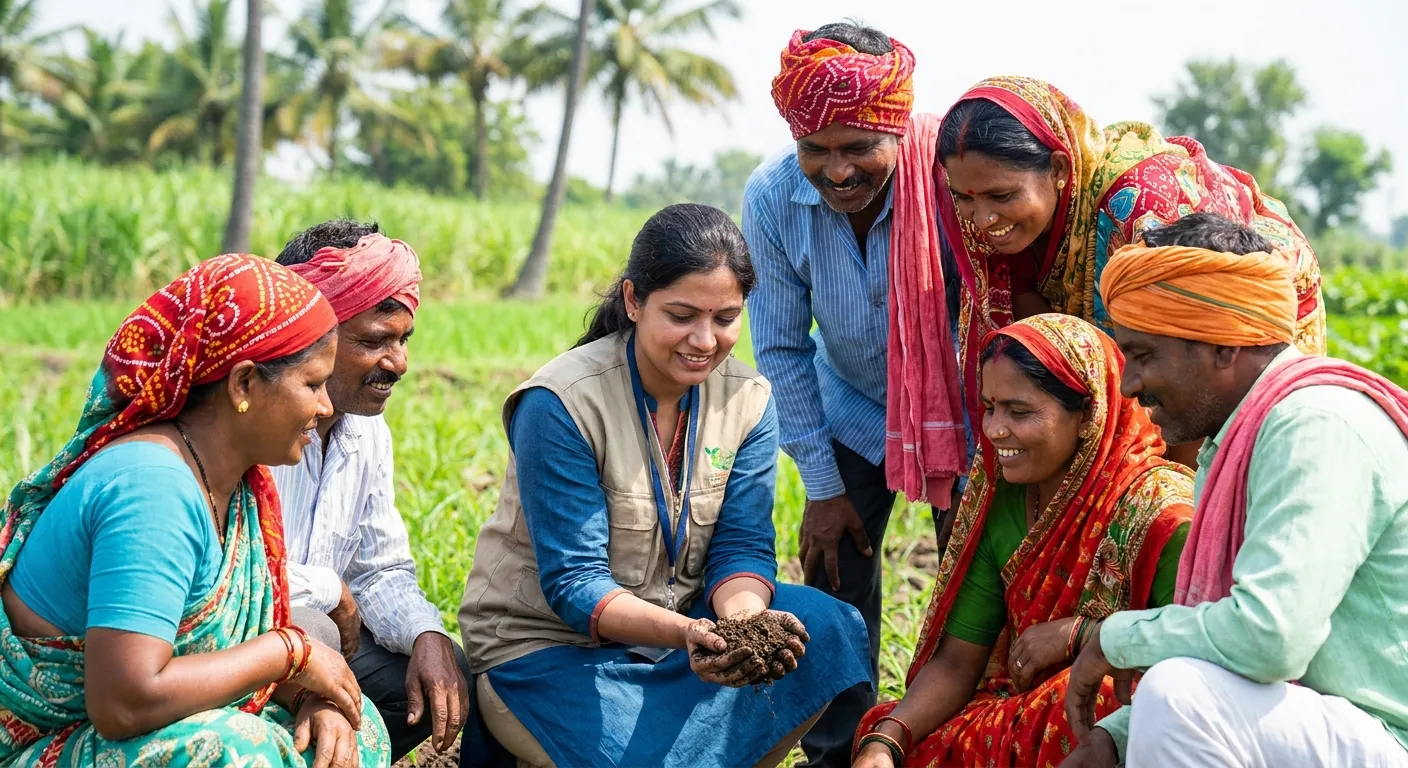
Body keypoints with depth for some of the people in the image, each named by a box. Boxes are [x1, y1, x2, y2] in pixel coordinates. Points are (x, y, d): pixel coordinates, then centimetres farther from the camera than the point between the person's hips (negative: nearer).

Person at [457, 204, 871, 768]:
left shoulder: (749, 399, -3)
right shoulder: (560, 404, -21)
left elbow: (742, 545, -6)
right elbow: (572, 584, -22)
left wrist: (743, 616, -31)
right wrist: (685, 633, -40)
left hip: (689, 621, 5)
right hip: (547, 644, -5)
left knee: (828, 630, -18)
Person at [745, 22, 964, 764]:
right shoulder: (771, 199, -22)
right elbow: (783, 349, -9)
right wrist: (822, 487, -7)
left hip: (962, 414, -2)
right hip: (852, 410, 3)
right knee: (834, 586, 3)